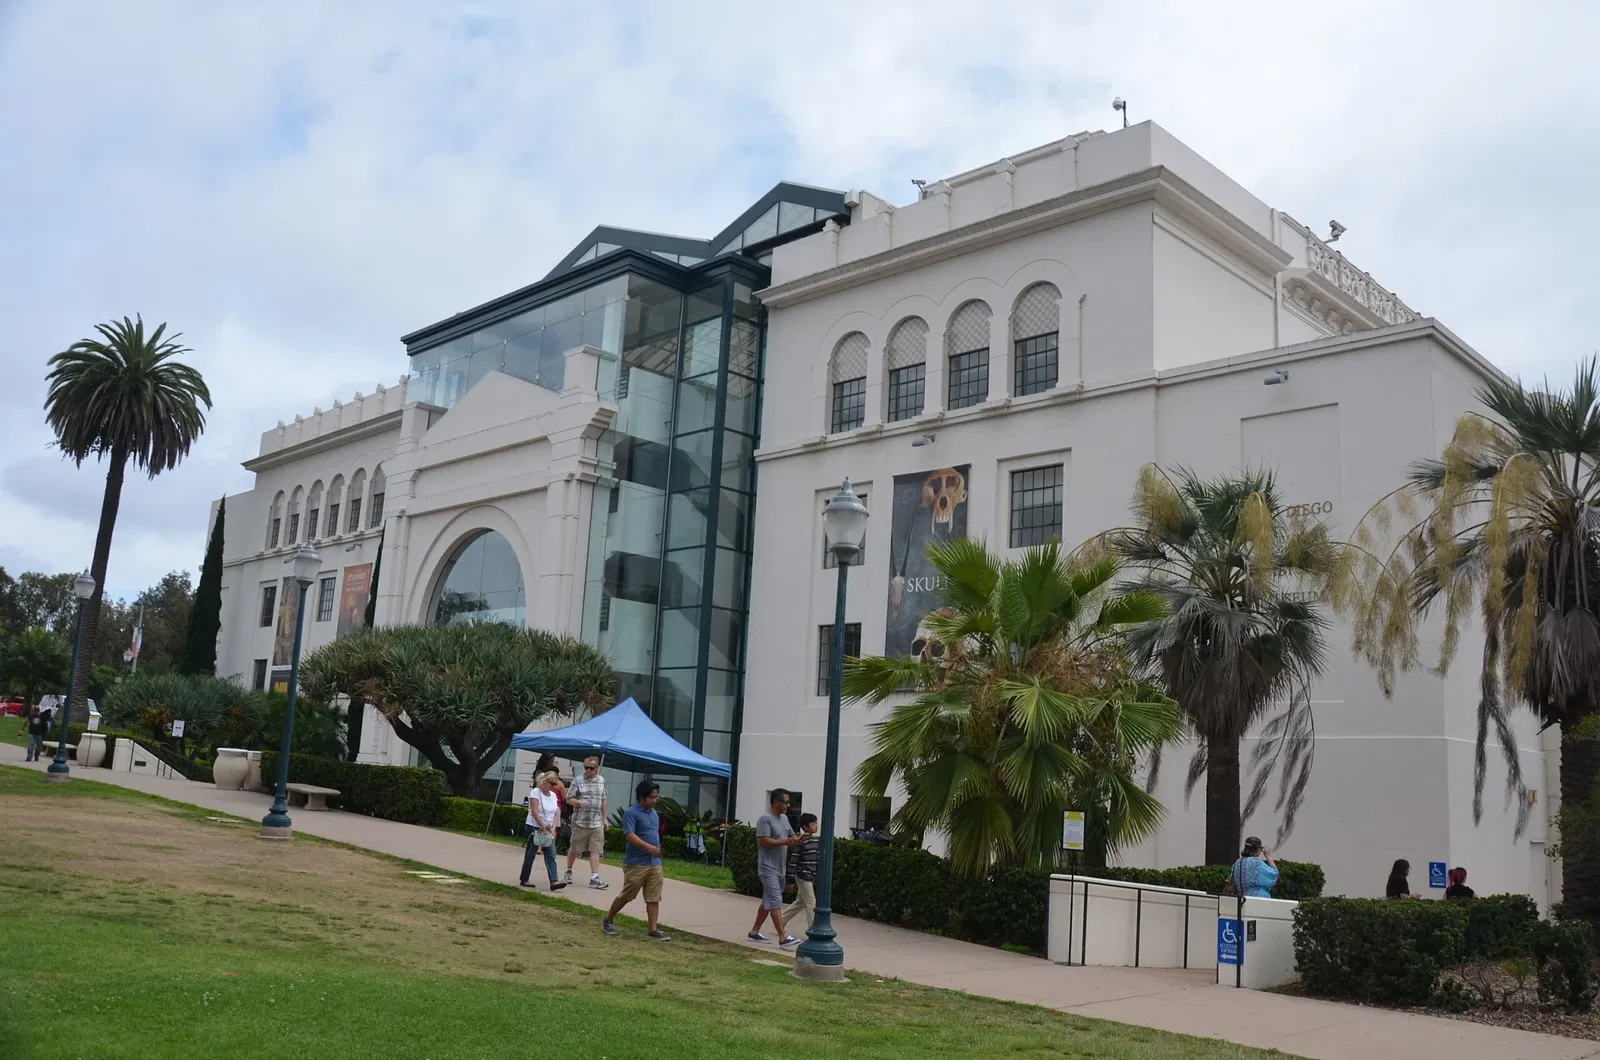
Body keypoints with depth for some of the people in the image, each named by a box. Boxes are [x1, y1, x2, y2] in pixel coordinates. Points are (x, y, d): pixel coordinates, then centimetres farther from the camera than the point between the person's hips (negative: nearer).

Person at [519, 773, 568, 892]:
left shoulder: (553, 795, 11)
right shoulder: (535, 792, -10)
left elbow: (556, 813, 10)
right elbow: (535, 812, -18)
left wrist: (553, 829, -4)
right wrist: (544, 829, -20)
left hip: (548, 829, 6)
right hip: (535, 828, -6)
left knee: (551, 856, -4)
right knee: (530, 855, 3)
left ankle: (554, 881, -11)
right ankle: (524, 880, 15)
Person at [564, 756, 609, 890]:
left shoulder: (602, 781, 9)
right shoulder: (578, 781, -4)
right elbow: (569, 798, -1)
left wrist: (604, 818, 16)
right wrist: (579, 802, -21)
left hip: (597, 823, 3)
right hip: (580, 822, -3)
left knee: (596, 851, -5)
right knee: (574, 849, 9)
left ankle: (594, 877, -6)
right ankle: (568, 871, 29)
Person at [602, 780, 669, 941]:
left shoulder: (654, 813, 14)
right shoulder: (631, 813, -11)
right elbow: (629, 835, -22)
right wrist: (648, 847, -31)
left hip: (655, 863, 7)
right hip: (636, 863, -7)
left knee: (654, 898, 2)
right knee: (625, 896, 4)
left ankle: (654, 930, 3)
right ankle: (608, 920, 23)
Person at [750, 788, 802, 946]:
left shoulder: (784, 818, 14)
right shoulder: (765, 819, -14)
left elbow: (791, 835, 22)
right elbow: (763, 841, -22)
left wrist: (797, 839, -3)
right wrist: (786, 842, -24)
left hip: (780, 868, 9)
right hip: (768, 868, -9)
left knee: (768, 901, 14)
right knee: (775, 902, -13)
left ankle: (754, 932, 23)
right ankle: (783, 937, -17)